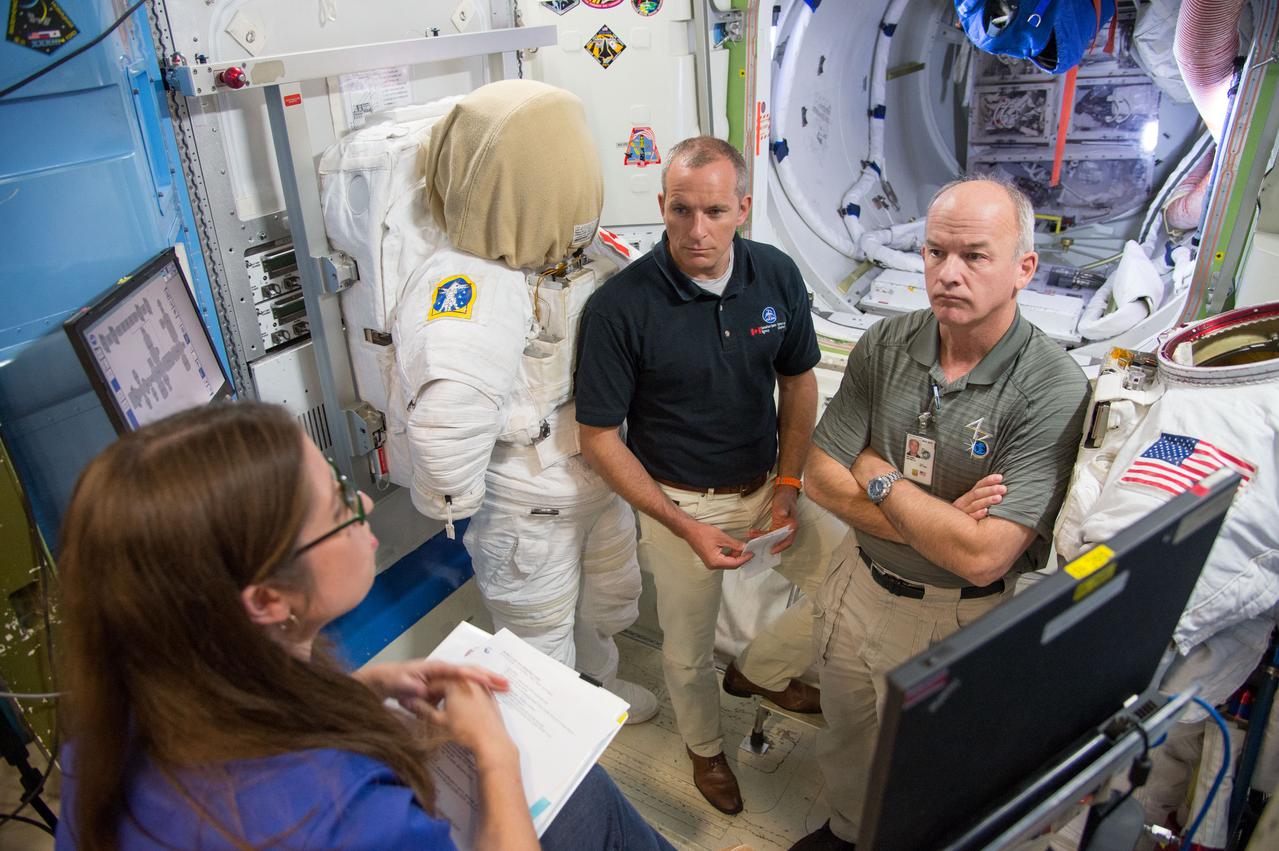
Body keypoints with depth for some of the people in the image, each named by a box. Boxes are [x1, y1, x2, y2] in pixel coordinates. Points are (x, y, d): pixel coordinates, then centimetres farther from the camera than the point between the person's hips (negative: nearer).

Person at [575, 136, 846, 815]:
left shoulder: (777, 275, -10)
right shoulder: (620, 306, -22)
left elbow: (798, 382, 3)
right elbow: (599, 438, -17)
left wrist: (788, 485, -6)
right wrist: (685, 527, -20)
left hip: (767, 484, 4)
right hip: (678, 501, -3)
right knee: (688, 651, 14)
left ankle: (759, 671, 30)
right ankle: (705, 747, 48)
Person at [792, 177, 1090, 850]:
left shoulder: (1054, 390, -23)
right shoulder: (886, 345, -9)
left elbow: (982, 558, -29)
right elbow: (820, 478, -9)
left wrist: (880, 478, -18)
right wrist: (935, 522, -20)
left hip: (965, 619, -4)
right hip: (860, 587, 4)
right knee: (847, 745, 28)